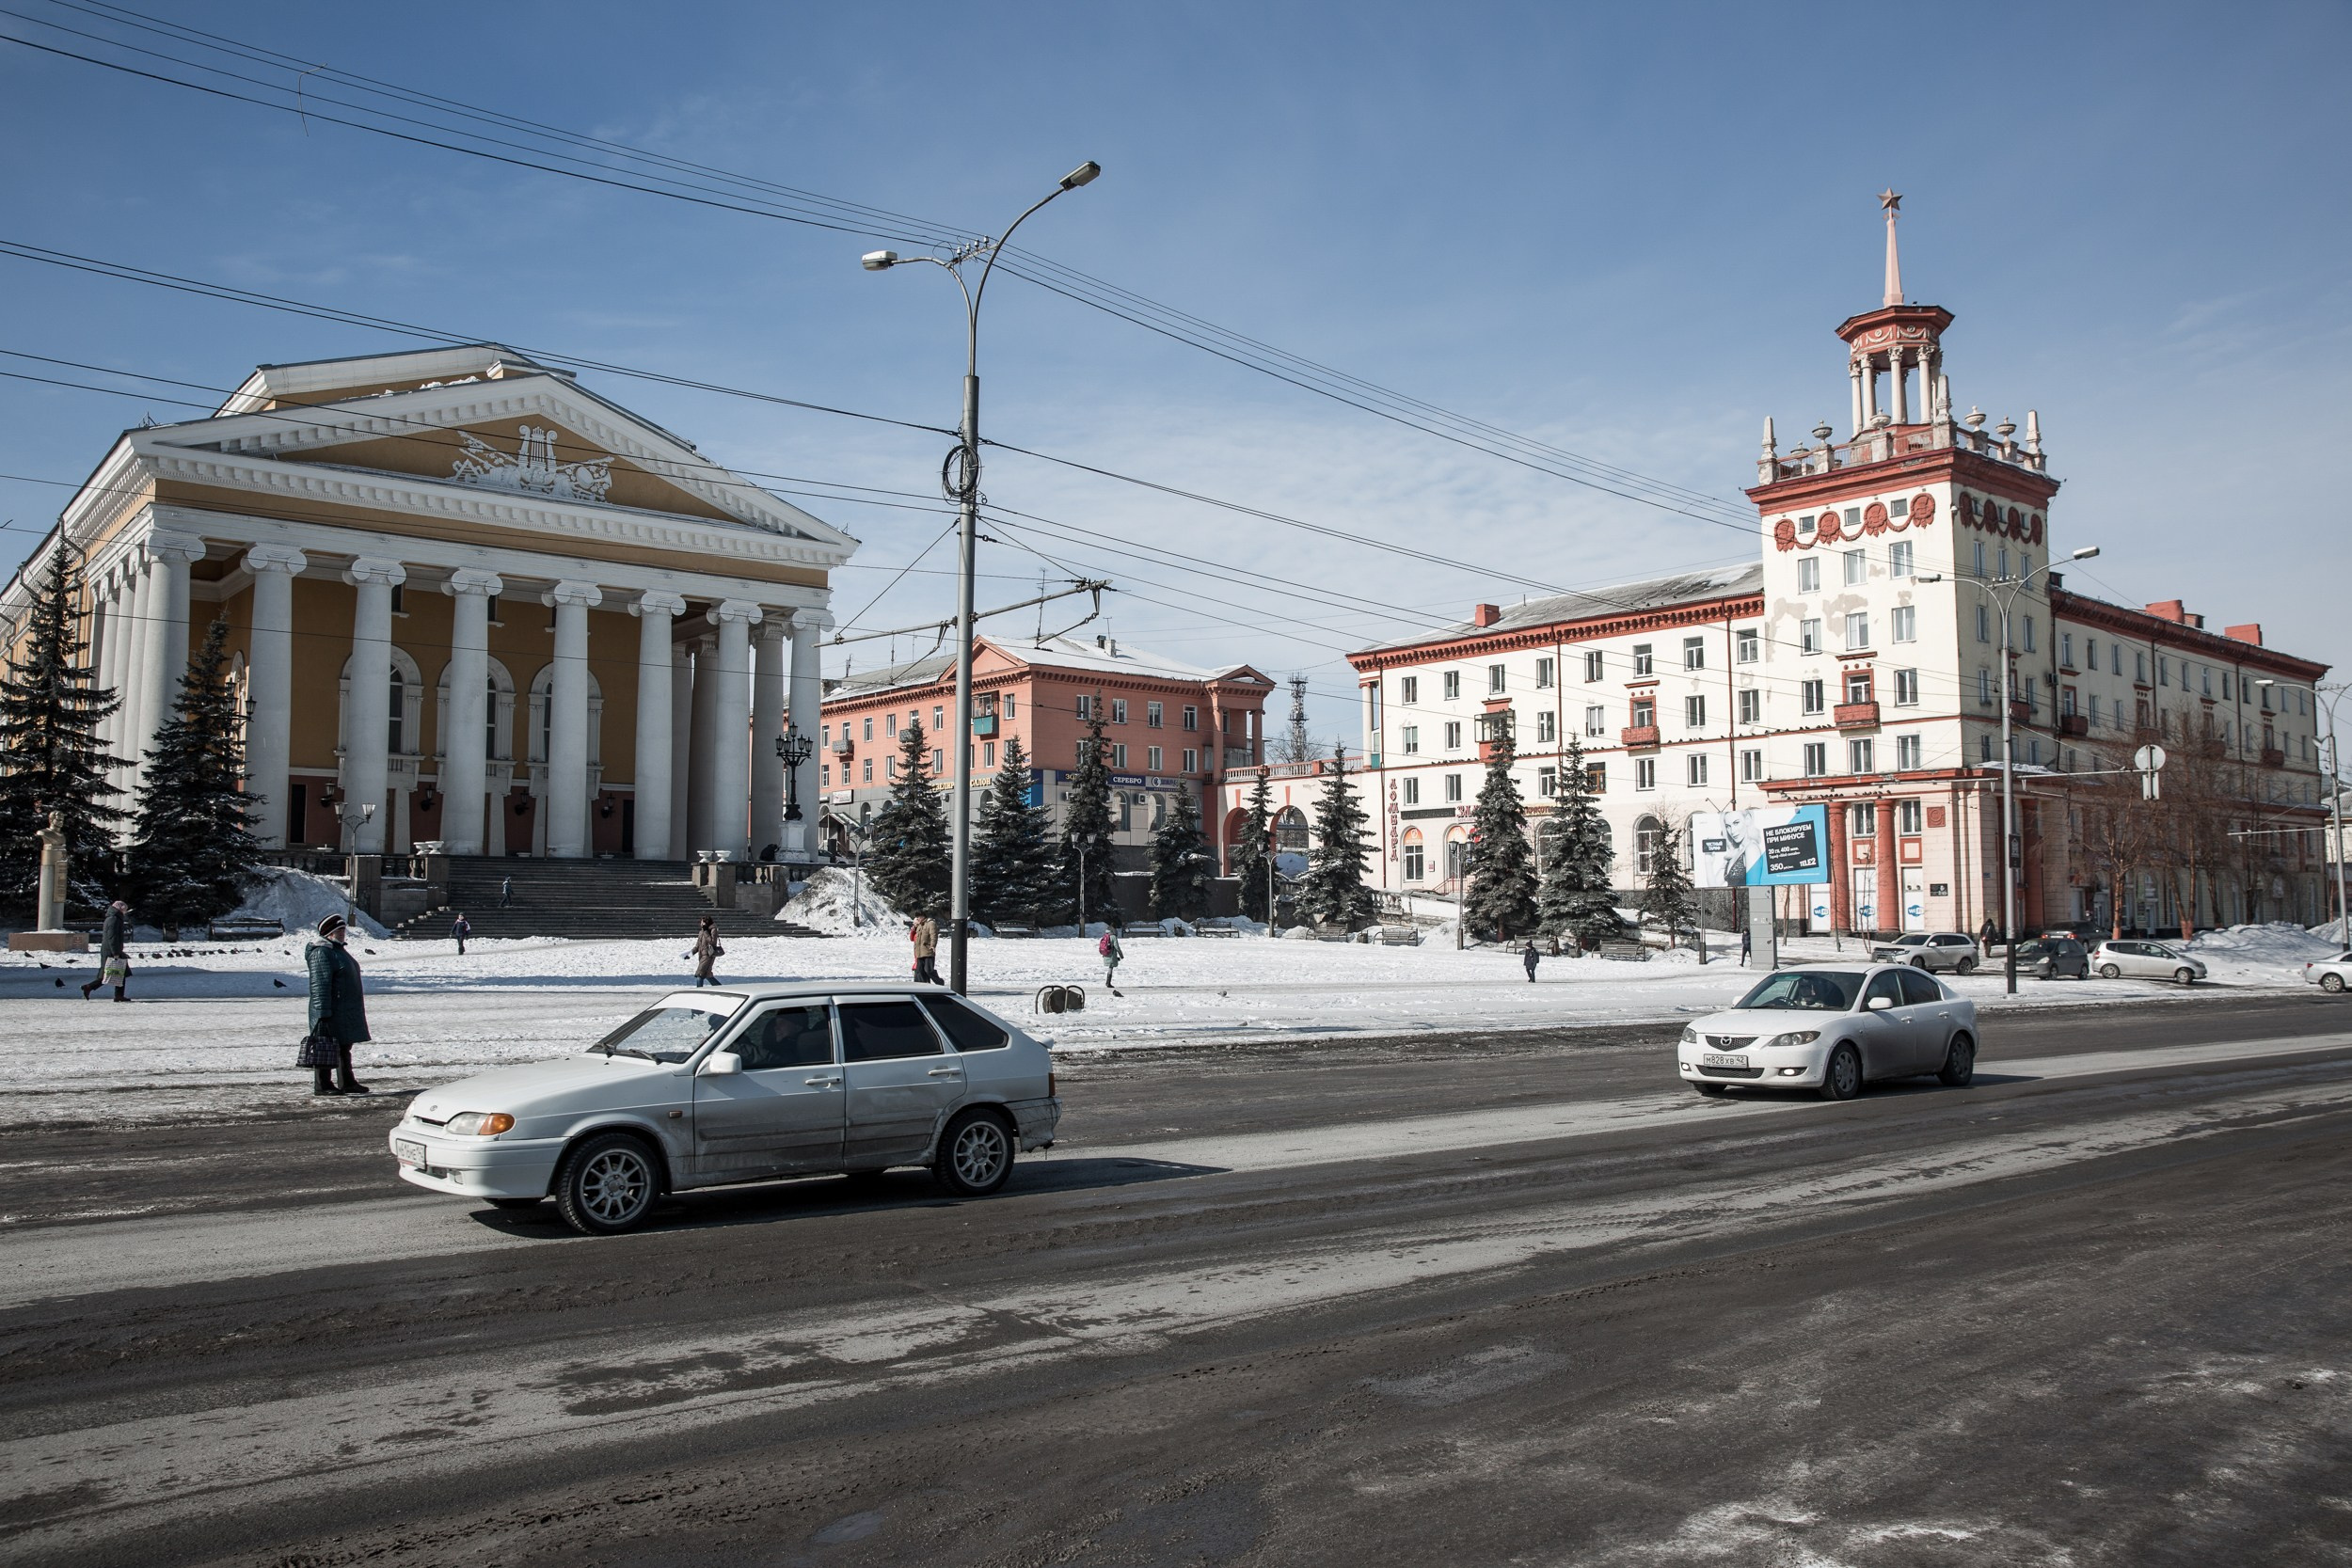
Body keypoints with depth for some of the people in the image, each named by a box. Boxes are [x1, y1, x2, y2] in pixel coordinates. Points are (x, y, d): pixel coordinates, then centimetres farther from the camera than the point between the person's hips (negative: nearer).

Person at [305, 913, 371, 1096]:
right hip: (331, 1012, -10)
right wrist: (324, 1012, -25)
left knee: (344, 1047, 15)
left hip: (346, 1011, 10)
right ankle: (322, 1084, 4)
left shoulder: (338, 950, 18)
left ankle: (347, 1082, 22)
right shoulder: (321, 953, -15)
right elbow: (320, 986, -21)